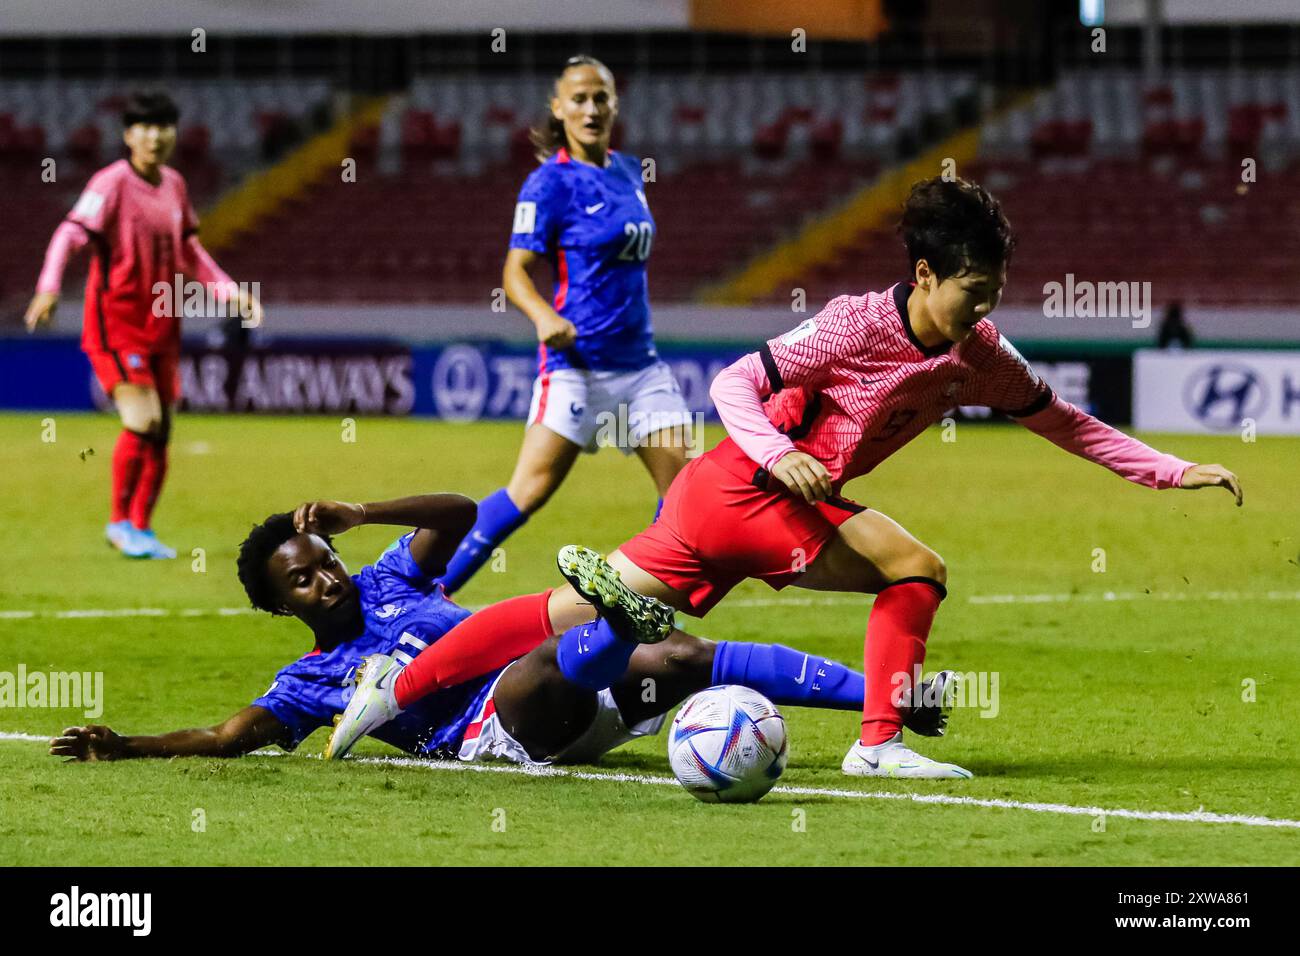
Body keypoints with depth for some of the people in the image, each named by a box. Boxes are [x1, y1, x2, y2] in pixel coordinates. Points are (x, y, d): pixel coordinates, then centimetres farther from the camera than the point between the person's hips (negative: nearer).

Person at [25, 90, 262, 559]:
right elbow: (72, 233, -23)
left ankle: (141, 529, 20)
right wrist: (49, 287, -38)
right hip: (116, 322, -7)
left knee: (162, 430, 8)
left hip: (162, 325, 7)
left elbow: (189, 251, 23)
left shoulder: (174, 185, 9)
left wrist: (229, 291, 16)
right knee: (141, 421, -17)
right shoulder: (112, 183, -12)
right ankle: (119, 521, 0)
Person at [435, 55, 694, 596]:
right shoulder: (551, 181, -9)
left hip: (639, 359, 7)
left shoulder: (627, 172, 12)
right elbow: (516, 272, -13)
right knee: (530, 491, -13)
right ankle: (433, 589, -6)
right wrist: (546, 317, -31)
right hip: (577, 360, -7)